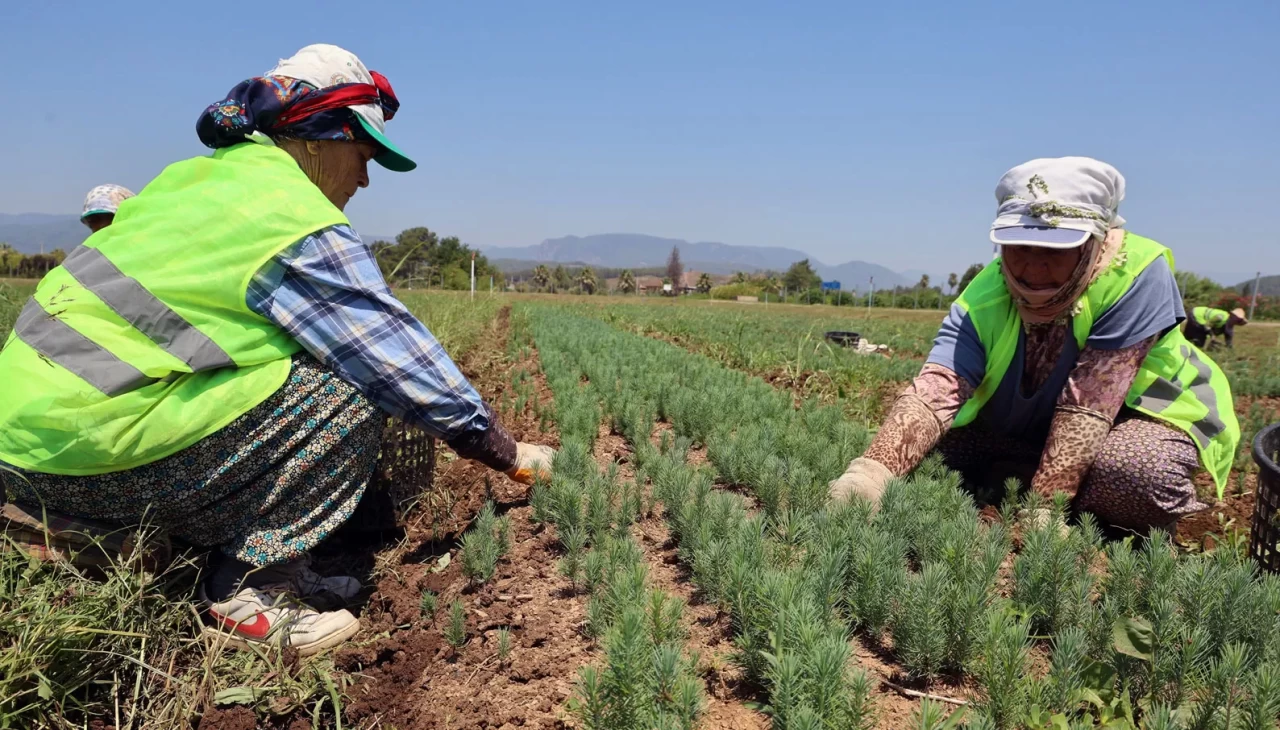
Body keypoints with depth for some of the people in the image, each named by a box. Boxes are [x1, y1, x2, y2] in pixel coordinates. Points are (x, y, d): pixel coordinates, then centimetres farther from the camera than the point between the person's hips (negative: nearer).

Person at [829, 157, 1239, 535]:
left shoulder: (1137, 273, -31)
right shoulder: (982, 302, -22)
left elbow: (1088, 402, -33)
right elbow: (936, 393, -37)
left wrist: (1043, 504, -36)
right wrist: (872, 470, -54)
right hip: (1027, 431, 4)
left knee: (1141, 472, -35)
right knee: (939, 440, -14)